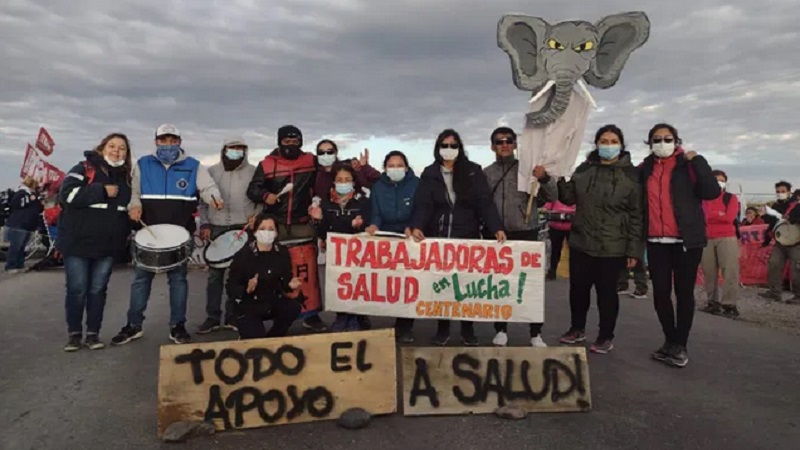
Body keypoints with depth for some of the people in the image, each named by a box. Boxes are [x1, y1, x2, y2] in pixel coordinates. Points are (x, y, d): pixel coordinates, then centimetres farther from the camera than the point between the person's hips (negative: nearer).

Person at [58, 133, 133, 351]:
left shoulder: (126, 177, 11)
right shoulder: (84, 168, -5)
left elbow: (129, 206, 21)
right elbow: (67, 195, -20)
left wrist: (127, 235, 9)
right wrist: (102, 191, -21)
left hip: (107, 245, 4)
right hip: (77, 242, -4)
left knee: (98, 290, 9)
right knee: (76, 290, 2)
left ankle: (93, 333, 18)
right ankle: (74, 333, 16)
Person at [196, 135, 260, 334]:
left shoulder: (254, 172, 5)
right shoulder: (212, 172, 9)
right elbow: (202, 201, 9)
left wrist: (256, 218, -8)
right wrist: (204, 224, 1)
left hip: (243, 229, -1)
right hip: (216, 228, 1)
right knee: (215, 274, 5)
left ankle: (233, 316, 12)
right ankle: (213, 317, 14)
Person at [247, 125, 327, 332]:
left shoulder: (311, 161, 5)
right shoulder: (267, 164, 2)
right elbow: (253, 189, 1)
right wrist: (265, 196, -17)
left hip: (303, 224, 0)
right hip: (275, 224, 0)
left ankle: (311, 314, 11)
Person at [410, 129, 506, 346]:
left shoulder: (473, 172, 1)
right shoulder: (429, 174, 3)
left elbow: (485, 202, -5)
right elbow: (423, 204, -6)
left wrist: (496, 228, -19)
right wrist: (417, 226, -25)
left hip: (468, 238, 0)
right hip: (438, 238, 1)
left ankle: (468, 329, 21)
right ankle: (442, 328, 21)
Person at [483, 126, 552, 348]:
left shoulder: (528, 168, 3)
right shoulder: (486, 173, 8)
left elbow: (552, 197, -2)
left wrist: (545, 179, -20)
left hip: (526, 233, -1)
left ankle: (536, 333, 12)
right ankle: (501, 330, 20)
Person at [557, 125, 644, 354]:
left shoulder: (631, 174, -4)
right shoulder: (584, 169, 7)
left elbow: (637, 215, -5)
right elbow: (569, 198, 10)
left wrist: (634, 249, -9)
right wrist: (558, 179, -8)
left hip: (612, 247, -4)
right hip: (580, 242, 4)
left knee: (607, 291, 5)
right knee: (578, 287, 13)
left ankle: (606, 336, 23)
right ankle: (577, 328, 33)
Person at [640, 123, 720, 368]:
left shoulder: (688, 165, 0)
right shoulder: (646, 168, 10)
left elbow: (712, 192, -12)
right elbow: (640, 202, 14)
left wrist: (697, 161, -15)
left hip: (686, 240, -3)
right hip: (656, 241, 3)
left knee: (684, 292, 4)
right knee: (660, 293, 6)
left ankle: (680, 345, 15)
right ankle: (670, 341, 22)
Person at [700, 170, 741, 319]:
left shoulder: (731, 198, 8)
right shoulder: (703, 199, 13)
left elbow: (729, 217, -6)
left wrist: (709, 216, -3)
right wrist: (719, 214, -5)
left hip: (727, 238, -2)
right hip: (706, 239, 2)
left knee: (729, 271, -8)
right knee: (708, 272, 3)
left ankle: (729, 304, -7)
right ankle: (712, 302, 12)